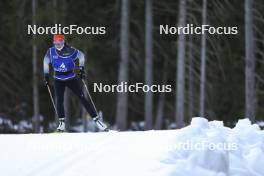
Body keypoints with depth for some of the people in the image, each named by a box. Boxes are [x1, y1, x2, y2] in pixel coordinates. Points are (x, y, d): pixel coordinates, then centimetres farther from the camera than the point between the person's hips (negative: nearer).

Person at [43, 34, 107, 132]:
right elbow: (46, 61, 11)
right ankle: (62, 123, -1)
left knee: (82, 98, -4)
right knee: (59, 100, -13)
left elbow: (81, 55, 4)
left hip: (71, 78, -2)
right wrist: (46, 75, 10)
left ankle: (96, 119, -1)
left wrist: (81, 69, 0)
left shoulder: (70, 50, -14)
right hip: (58, 80, 2)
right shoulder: (51, 51, -7)